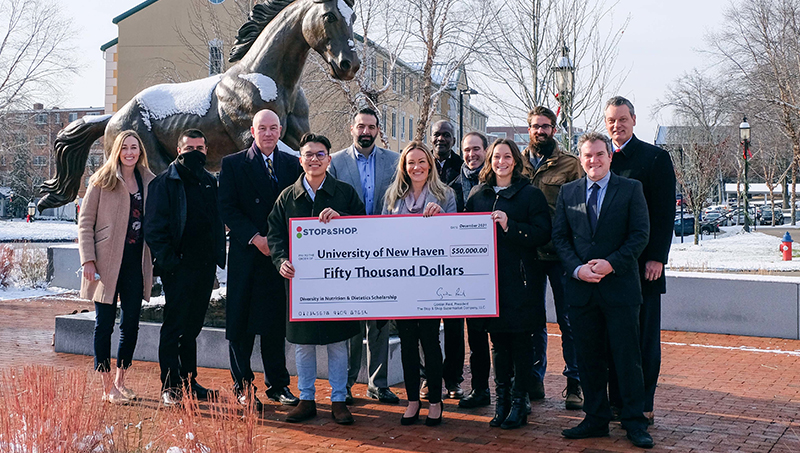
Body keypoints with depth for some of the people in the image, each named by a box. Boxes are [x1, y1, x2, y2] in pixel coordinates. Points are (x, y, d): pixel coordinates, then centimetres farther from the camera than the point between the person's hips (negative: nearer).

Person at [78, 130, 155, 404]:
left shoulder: (148, 182, 9)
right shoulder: (102, 181, -1)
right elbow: (85, 221, -2)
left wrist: (155, 258, 6)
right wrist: (88, 259, -10)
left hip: (136, 262, 4)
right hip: (107, 262, -4)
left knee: (131, 323, 7)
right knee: (105, 324, 1)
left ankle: (120, 381, 20)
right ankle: (107, 387, 8)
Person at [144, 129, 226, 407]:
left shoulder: (209, 183, 15)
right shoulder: (165, 182, -4)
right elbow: (154, 226, -9)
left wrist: (217, 257, 10)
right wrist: (167, 259, -16)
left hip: (205, 266, 6)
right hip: (179, 266, -6)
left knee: (192, 326, 13)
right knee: (174, 327, -2)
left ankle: (189, 382, 21)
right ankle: (170, 387, 4)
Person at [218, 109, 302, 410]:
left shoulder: (292, 164, 9)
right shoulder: (233, 164, 2)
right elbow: (227, 209, -6)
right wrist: (256, 238, -16)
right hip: (246, 254, -2)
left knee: (276, 321, 9)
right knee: (240, 322, 3)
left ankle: (277, 385, 19)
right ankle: (242, 387, 15)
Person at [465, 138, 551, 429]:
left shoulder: (530, 194, 0)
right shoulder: (478, 194, 12)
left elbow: (543, 234, -8)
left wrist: (510, 226, -18)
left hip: (520, 279, -4)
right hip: (488, 277, 4)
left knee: (521, 340, 0)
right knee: (497, 339, 8)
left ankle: (519, 402, 8)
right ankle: (501, 399, 17)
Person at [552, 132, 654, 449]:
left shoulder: (630, 189, 2)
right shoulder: (568, 192, 11)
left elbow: (640, 234, -3)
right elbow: (560, 236, 8)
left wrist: (612, 263, -15)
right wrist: (577, 268, -7)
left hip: (620, 286, -3)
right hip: (581, 288, 3)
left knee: (628, 357, 1)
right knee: (589, 359, 9)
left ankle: (634, 423, 11)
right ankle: (596, 419, 20)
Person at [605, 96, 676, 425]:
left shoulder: (656, 158, 0)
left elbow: (665, 212, -5)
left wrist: (656, 258, -12)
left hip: (642, 264, -4)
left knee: (644, 337, 3)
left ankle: (642, 405, 11)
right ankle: (617, 401, 17)